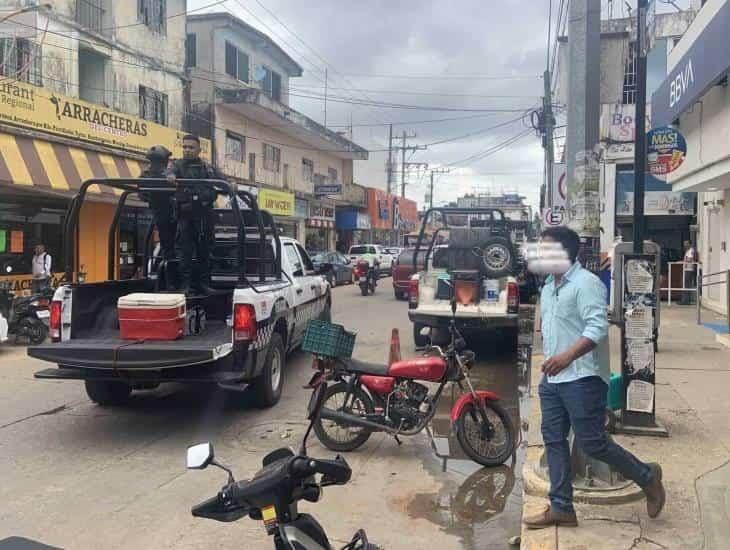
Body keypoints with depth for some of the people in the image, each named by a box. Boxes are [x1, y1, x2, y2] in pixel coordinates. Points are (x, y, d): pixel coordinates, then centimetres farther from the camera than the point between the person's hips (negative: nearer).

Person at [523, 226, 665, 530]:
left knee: (592, 443, -3)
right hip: (552, 379, 9)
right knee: (553, 440, 8)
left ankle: (647, 476, 21)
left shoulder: (586, 283, -14)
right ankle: (561, 508, 17)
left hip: (582, 378, -9)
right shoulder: (548, 286, 15)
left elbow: (597, 327, -23)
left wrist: (568, 356, -32)